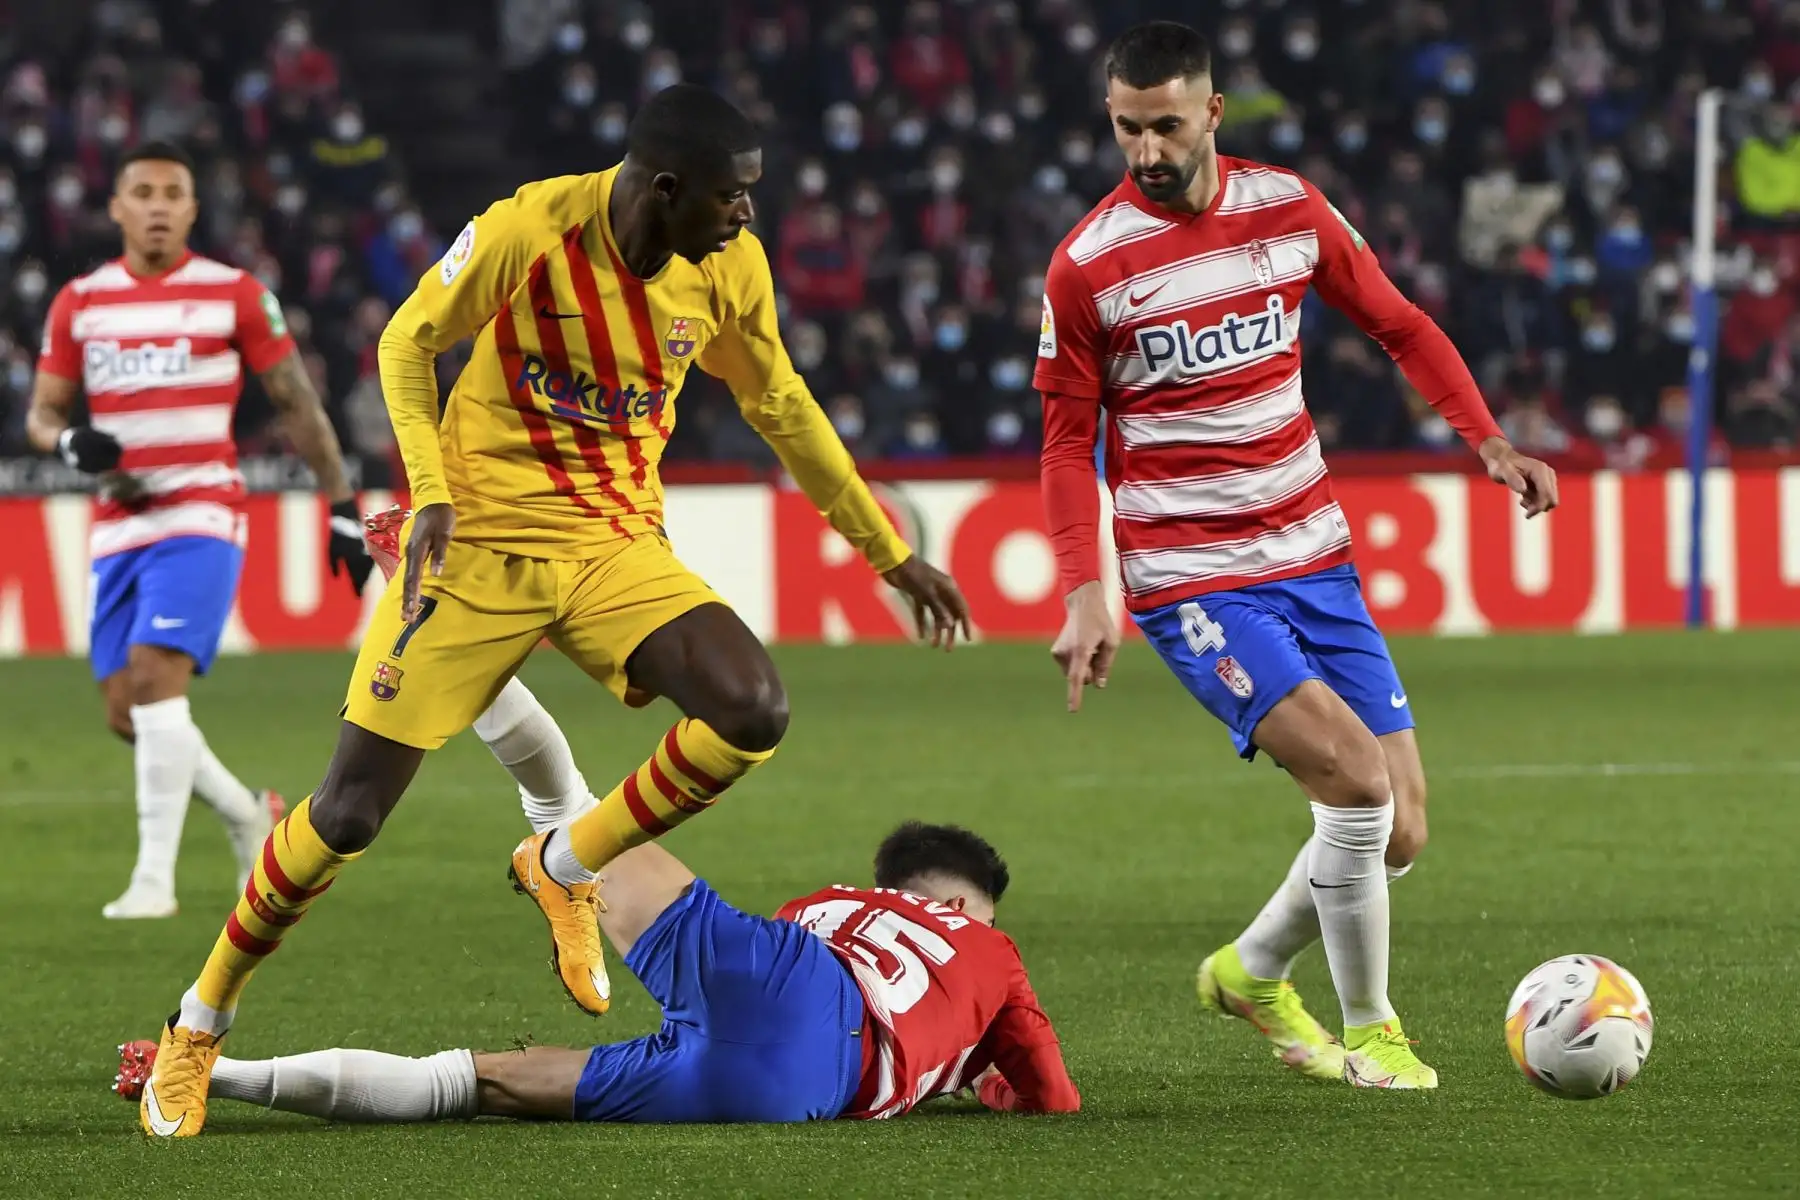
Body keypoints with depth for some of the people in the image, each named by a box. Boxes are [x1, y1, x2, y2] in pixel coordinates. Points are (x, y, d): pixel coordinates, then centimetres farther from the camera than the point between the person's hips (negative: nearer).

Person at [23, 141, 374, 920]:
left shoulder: (234, 295, -1)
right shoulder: (80, 303, 9)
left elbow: (297, 404, 5)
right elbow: (41, 414, 13)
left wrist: (342, 506, 3)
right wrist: (70, 443, -11)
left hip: (201, 518, -5)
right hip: (118, 527, 5)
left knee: (154, 675, -22)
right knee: (126, 715, 3)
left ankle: (155, 877, -21)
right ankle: (248, 815, 27)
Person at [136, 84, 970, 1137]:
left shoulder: (731, 265, -5)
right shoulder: (528, 232, -19)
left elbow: (781, 407, 11)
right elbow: (408, 342, -4)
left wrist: (891, 554, 16)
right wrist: (431, 494, -17)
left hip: (619, 547, 4)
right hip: (481, 537, -4)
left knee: (753, 713, -22)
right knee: (349, 814, -5)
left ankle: (566, 868, 5)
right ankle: (200, 1027, 15)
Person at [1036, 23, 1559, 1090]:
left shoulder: (1289, 209, 2)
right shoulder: (1088, 267, -8)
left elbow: (1399, 325, 14)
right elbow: (1069, 444, 0)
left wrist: (1488, 439, 2)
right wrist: (1086, 594, -11)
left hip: (1314, 559, 5)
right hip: (1191, 579, -5)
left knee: (1398, 833, 3)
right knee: (1356, 775, -22)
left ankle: (1253, 972, 29)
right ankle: (1368, 1030, -4)